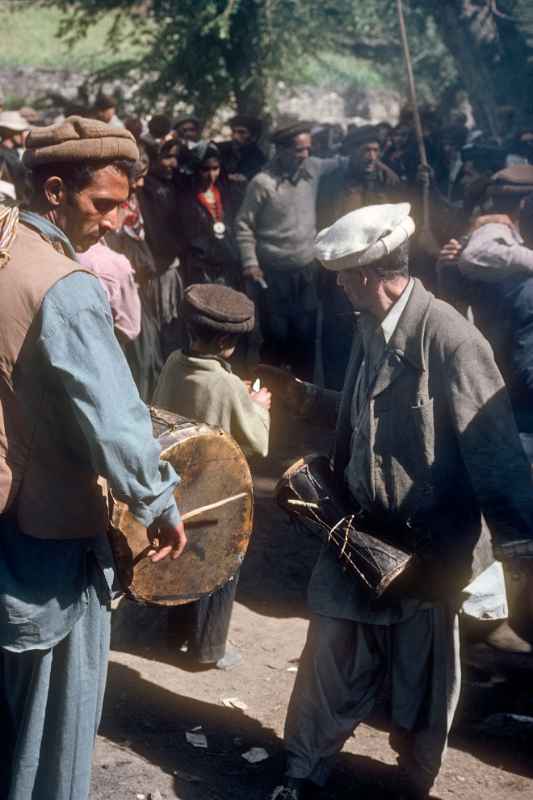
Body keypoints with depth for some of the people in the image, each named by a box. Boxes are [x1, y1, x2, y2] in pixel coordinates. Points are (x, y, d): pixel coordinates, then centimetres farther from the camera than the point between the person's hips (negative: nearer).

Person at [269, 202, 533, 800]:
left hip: (426, 548, -6)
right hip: (363, 533, 6)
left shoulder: (449, 338, -22)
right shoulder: (372, 328, 4)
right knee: (330, 662, 14)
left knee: (420, 679, 12)